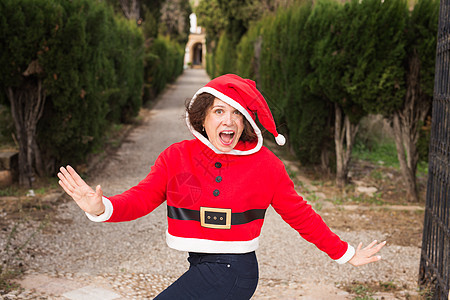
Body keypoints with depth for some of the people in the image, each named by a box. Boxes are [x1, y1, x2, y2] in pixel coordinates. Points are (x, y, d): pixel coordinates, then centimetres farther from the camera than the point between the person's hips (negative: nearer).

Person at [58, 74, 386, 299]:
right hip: (200, 269, 4)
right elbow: (141, 198, -10)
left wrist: (344, 253, 7)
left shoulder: (265, 164, -7)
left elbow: (300, 214, 3)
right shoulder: (177, 157, -4)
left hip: (235, 271, -4)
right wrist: (101, 207, -32)